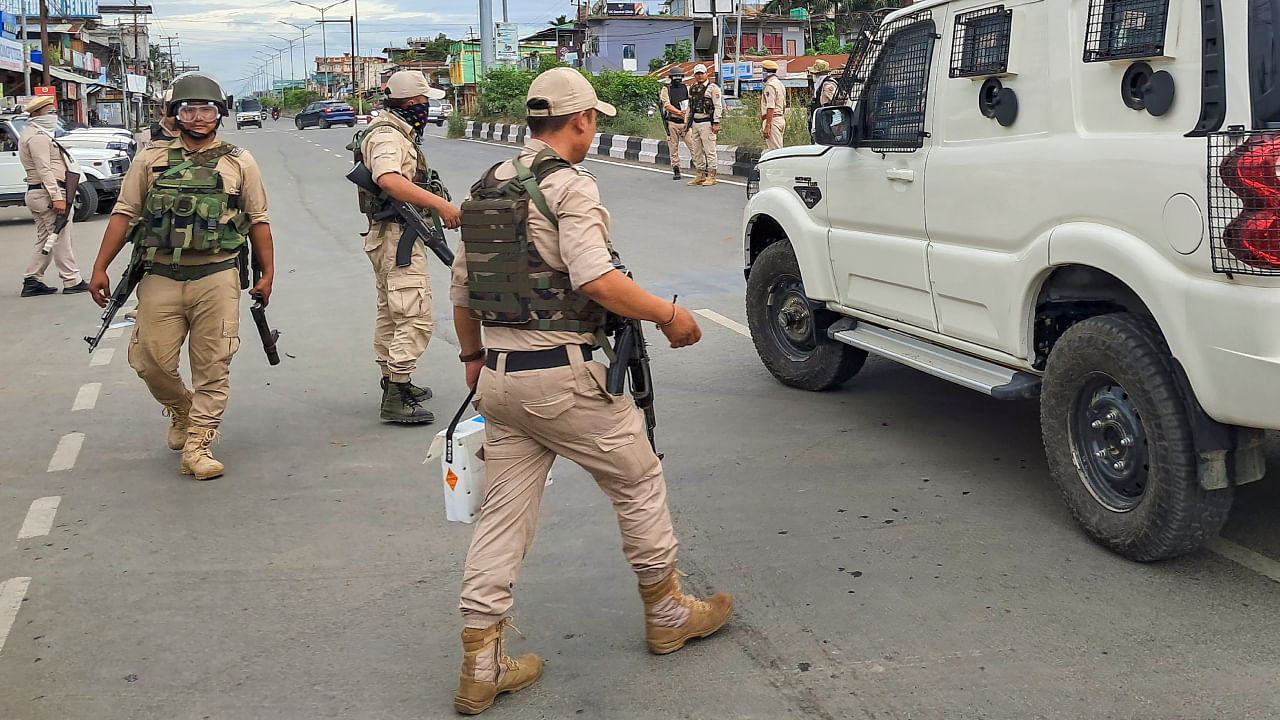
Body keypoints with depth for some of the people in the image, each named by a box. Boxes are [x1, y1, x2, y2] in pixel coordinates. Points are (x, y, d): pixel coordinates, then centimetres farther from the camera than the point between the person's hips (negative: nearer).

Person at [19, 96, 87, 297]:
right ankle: (72, 281, -6)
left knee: (44, 240, 14)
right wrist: (57, 197, -26)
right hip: (47, 193, -11)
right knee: (61, 239, -8)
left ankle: (32, 281, 14)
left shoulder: (33, 135, 22)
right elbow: (44, 170, -20)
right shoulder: (38, 137, -12)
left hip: (36, 195, 11)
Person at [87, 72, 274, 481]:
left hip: (217, 278, -1)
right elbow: (123, 214, 8)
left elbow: (258, 222, 10)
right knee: (150, 360, 2)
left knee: (212, 366, -2)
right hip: (160, 278, 1)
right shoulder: (151, 160, 9)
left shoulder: (239, 163, 8)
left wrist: (267, 274, 5)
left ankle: (197, 445, 4)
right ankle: (181, 410, 31)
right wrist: (100, 268, 3)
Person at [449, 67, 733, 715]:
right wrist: (669, 316, -11)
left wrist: (472, 356, 30)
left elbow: (460, 288, 18)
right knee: (639, 480, 12)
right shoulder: (569, 185, -11)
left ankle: (480, 667, 11)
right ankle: (667, 612, 27)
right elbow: (598, 280, -23)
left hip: (498, 377, 8)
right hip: (559, 376, -7)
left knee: (504, 513, 10)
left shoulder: (486, 188, 14)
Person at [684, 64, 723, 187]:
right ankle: (701, 175, 17)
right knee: (696, 151, 9)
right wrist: (687, 122, 17)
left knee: (709, 150, -6)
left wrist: (716, 123, -16)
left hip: (707, 123, -7)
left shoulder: (713, 88, -4)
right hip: (695, 123, 7)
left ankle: (711, 176, -3)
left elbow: (718, 106, -9)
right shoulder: (692, 89, 16)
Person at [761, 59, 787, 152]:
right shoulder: (780, 83, 19)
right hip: (781, 119, 10)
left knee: (774, 150, -12)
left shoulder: (770, 85, -13)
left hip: (772, 119, -10)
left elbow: (770, 108, -20)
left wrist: (767, 126, -22)